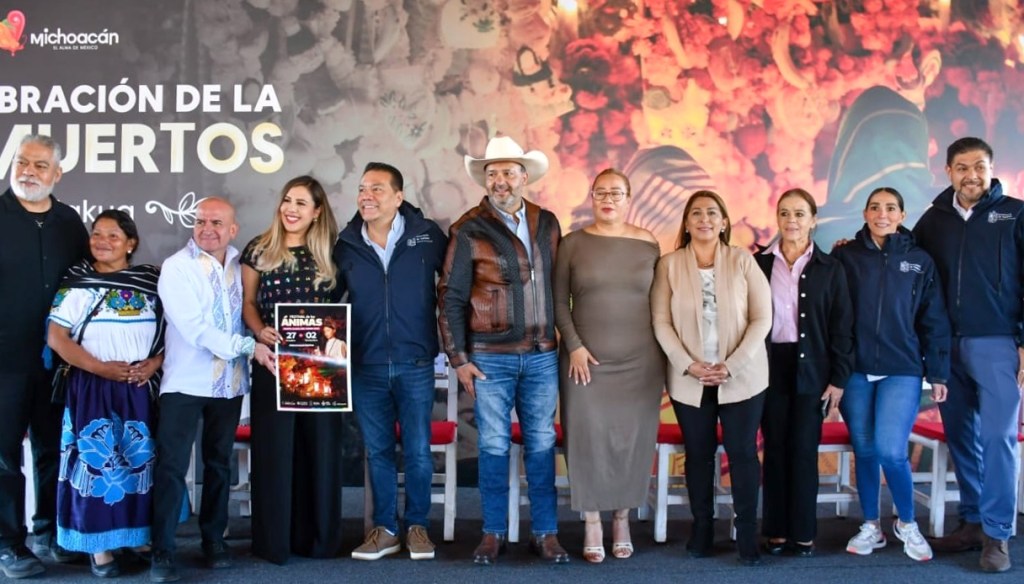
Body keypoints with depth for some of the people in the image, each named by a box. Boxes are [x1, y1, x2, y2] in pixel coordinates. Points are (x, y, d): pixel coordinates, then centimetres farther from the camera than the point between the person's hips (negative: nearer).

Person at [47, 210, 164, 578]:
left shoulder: (152, 282, 7)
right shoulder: (77, 284, 1)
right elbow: (56, 338, -5)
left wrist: (155, 363, -10)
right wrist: (101, 367, -14)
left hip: (143, 386, 2)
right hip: (94, 387, -2)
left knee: (142, 462, 6)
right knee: (97, 463, -4)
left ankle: (141, 537, 19)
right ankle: (100, 546, 5)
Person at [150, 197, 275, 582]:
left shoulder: (241, 265, 6)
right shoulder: (176, 267, -7)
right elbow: (195, 328, -17)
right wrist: (249, 346, -19)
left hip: (230, 383, 4)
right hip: (186, 381, -4)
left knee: (219, 464, 12)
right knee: (172, 465, -5)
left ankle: (214, 539, 23)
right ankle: (163, 550, 3)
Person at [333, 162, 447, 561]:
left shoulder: (426, 235, -3)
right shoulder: (346, 245, 3)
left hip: (415, 364, -2)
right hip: (366, 366, 2)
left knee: (418, 451, 4)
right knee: (377, 451, 10)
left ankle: (417, 526, 21)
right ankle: (385, 529, 22)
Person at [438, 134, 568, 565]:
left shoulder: (547, 223, 7)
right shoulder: (469, 230, -5)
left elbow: (557, 284, 12)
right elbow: (450, 298, -3)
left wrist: (566, 341, 8)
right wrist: (458, 358, -6)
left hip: (542, 355, 3)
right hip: (490, 357, -3)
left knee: (541, 444, 8)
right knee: (493, 446, 4)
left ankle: (545, 533, 18)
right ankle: (493, 533, 17)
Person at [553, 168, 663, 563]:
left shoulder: (648, 244, 3)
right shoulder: (573, 243, 1)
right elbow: (559, 301, 1)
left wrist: (663, 357, 5)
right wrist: (574, 346, -9)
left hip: (639, 361, 1)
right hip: (586, 359, -1)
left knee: (632, 440, 6)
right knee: (587, 439, -1)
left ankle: (622, 520, 21)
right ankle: (592, 525, 11)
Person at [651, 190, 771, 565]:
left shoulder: (743, 261, -1)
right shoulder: (669, 265, 1)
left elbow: (762, 318, -4)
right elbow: (661, 322, -3)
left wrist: (731, 366, -13)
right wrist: (689, 366, -13)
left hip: (742, 377, -1)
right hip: (689, 380, 1)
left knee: (743, 453, 3)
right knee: (699, 453, 9)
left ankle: (747, 533, 13)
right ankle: (702, 528, 21)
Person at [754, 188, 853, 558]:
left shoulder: (830, 269, 4)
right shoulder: (759, 264, 4)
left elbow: (842, 328, 2)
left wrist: (838, 378, -3)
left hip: (811, 370, -1)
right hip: (770, 368, 1)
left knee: (804, 451, 2)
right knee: (775, 450, 5)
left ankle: (804, 532, 11)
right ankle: (776, 531, 13)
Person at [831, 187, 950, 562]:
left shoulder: (919, 261, 4)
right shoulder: (845, 256, 2)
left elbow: (934, 322, 6)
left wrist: (938, 374, 3)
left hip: (902, 370, -1)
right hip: (855, 371, 1)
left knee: (891, 450, -10)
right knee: (864, 451, 7)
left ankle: (907, 523, 13)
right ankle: (871, 526, 23)